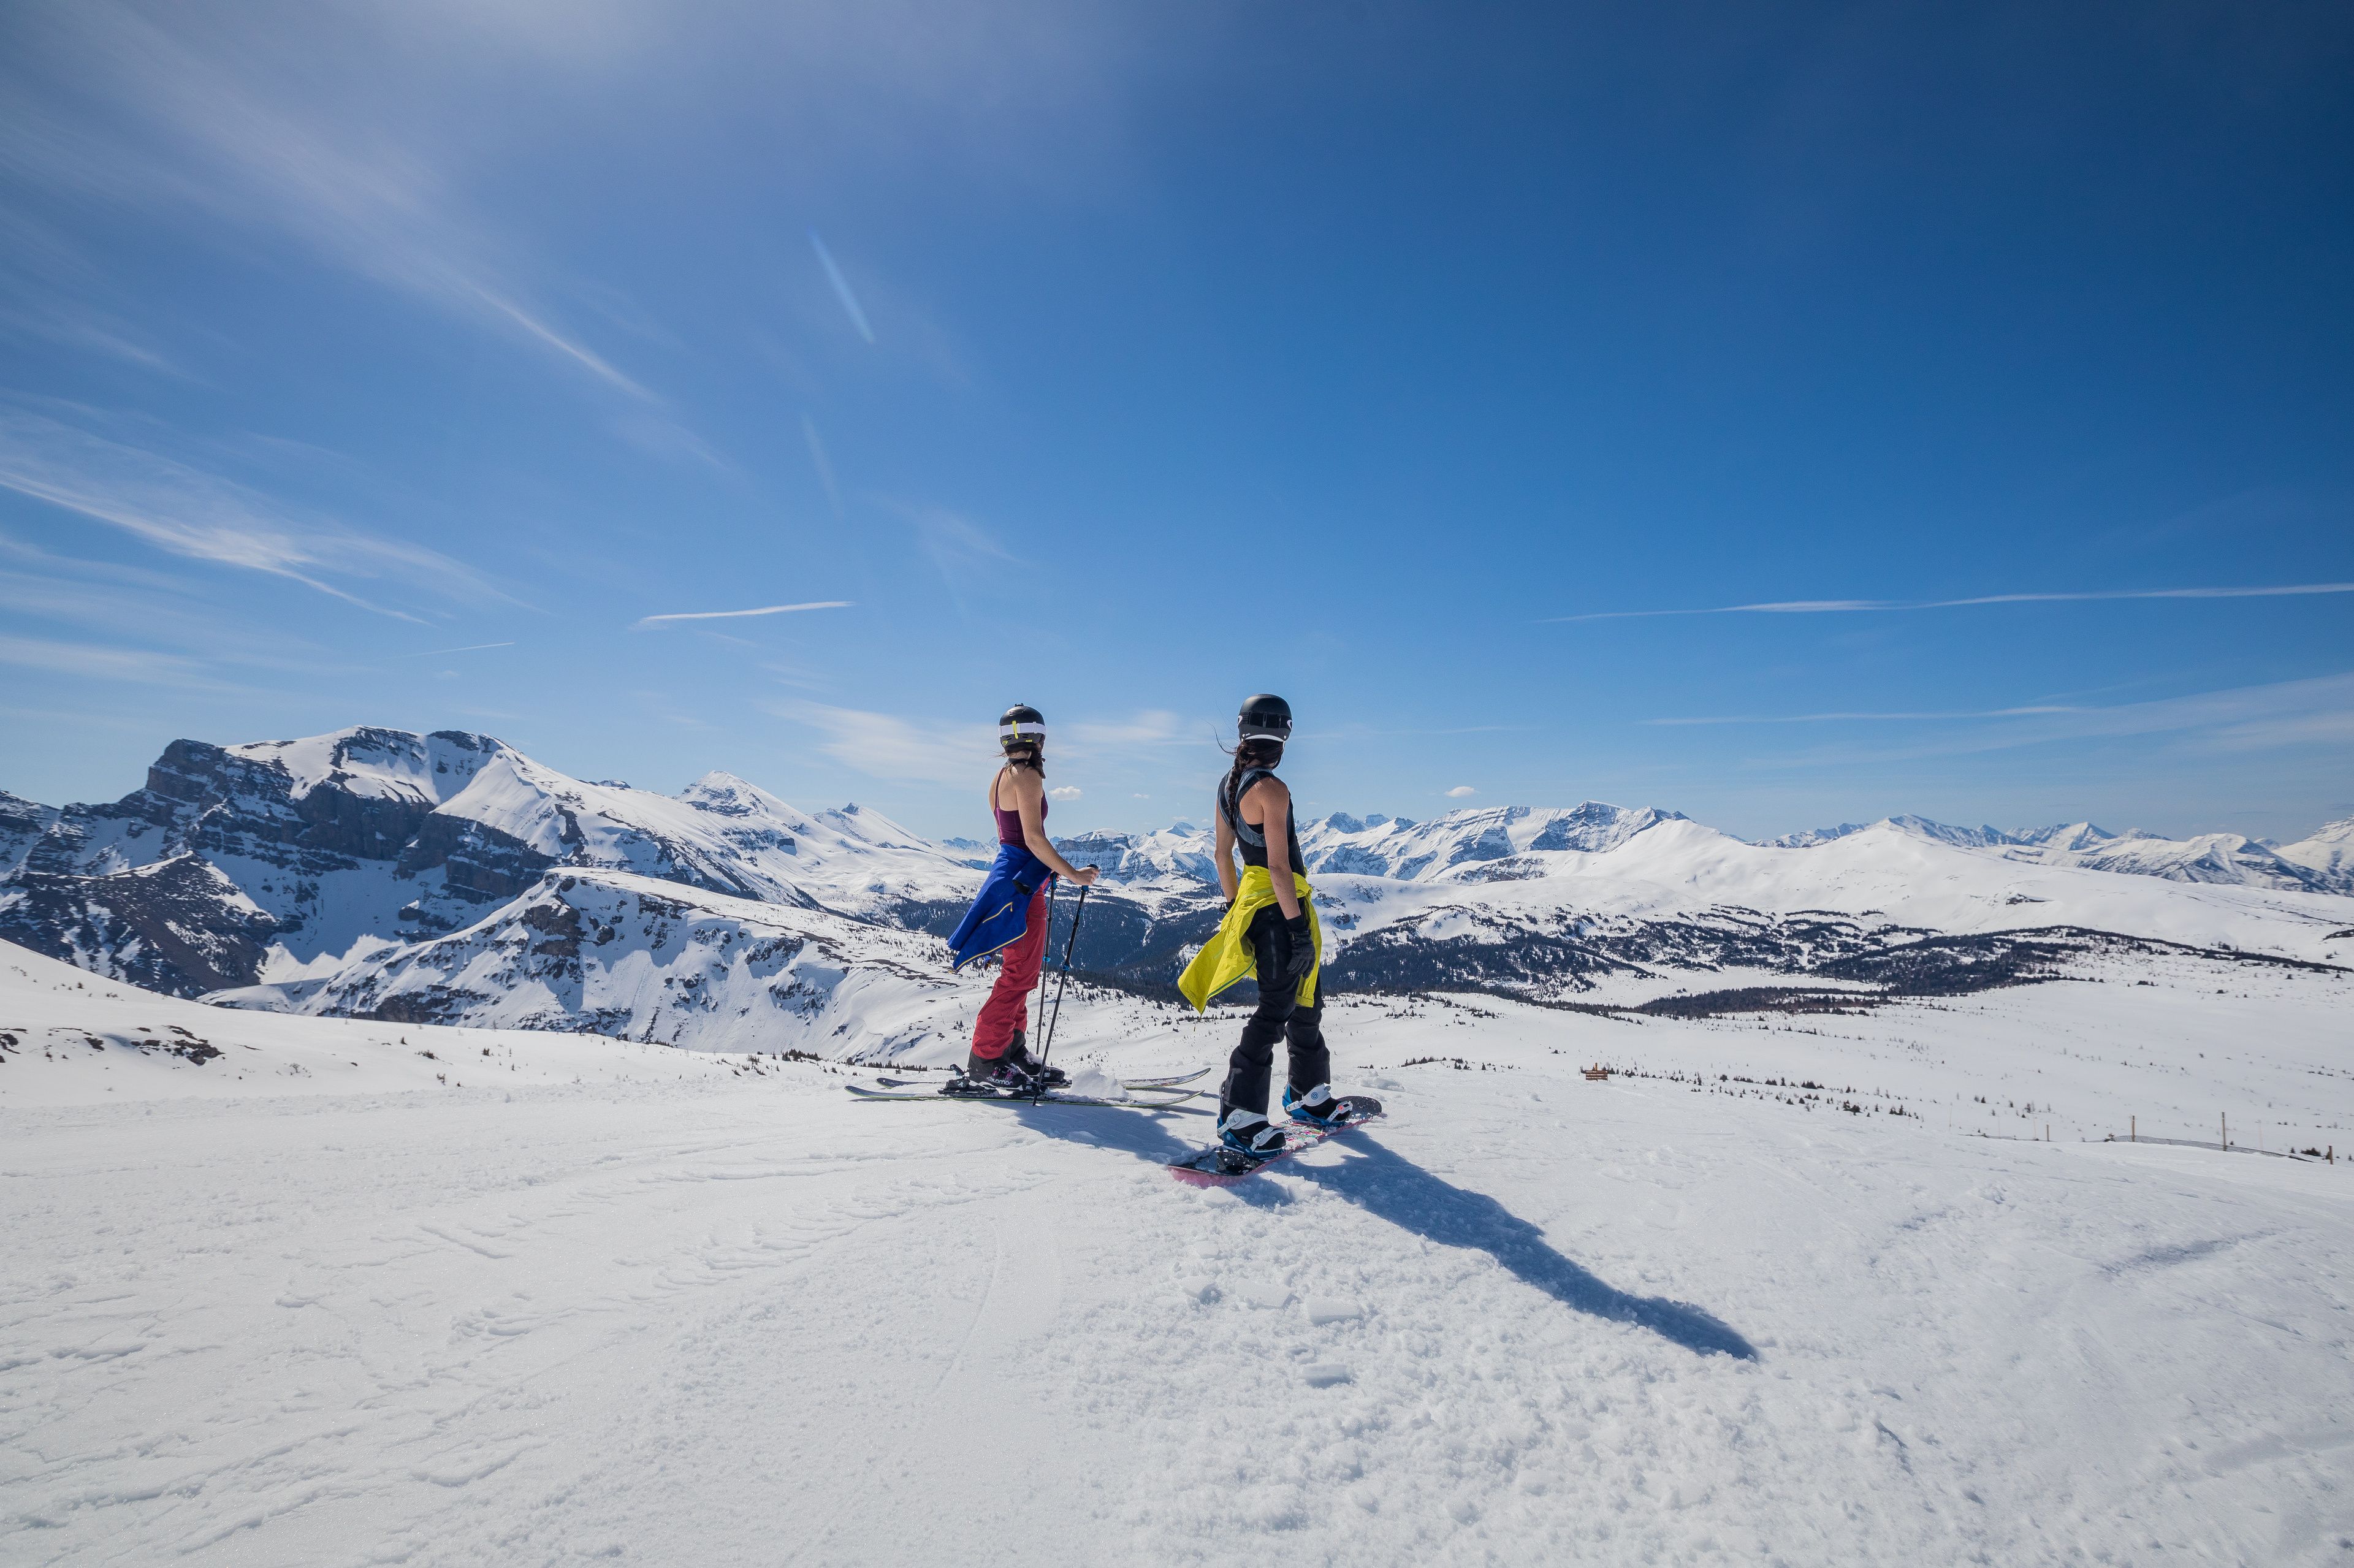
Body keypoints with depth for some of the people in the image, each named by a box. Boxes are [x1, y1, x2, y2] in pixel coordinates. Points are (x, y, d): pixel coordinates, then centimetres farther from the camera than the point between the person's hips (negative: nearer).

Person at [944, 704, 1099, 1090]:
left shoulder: (1001, 776, 13)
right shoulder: (1027, 776, -15)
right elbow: (1034, 838, -21)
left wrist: (1049, 867, 27)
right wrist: (1072, 873, -15)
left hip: (1009, 871, 10)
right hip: (1022, 884, -10)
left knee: (1022, 972, 16)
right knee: (1019, 975, -3)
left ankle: (1013, 1051, 25)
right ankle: (984, 1061, 4)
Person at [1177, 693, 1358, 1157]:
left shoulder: (1228, 785, 7)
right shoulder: (1271, 789, -19)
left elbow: (1223, 853, 14)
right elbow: (1279, 866, -22)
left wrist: (1235, 905, 23)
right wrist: (1298, 926, -19)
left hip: (1251, 902, 9)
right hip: (1277, 906, -9)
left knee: (1306, 1002, 20)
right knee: (1275, 1011, -2)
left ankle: (1309, 1093, 34)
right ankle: (1239, 1115, 3)